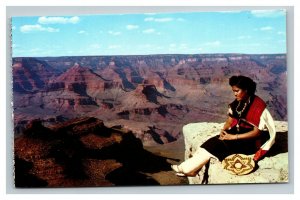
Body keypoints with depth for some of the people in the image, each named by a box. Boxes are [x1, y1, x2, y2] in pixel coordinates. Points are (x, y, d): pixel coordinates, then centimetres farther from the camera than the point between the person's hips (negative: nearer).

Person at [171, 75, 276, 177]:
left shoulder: (258, 105, -20)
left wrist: (234, 137, -23)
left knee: (220, 145, -23)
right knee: (214, 141, -18)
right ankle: (192, 168, -25)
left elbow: (257, 132, -21)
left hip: (252, 140, -7)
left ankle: (187, 168, -18)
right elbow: (230, 119, 10)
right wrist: (224, 129, -12)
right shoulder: (237, 102, 3)